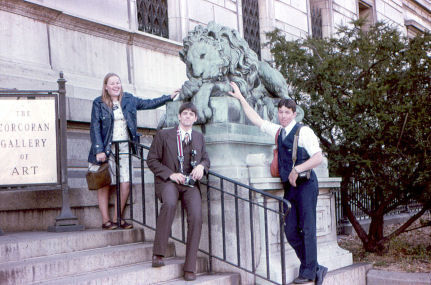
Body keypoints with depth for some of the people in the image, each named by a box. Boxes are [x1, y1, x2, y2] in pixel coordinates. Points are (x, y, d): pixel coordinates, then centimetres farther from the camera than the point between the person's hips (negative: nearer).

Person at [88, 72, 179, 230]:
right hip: (106, 149, -3)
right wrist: (99, 150, -13)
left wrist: (169, 97, 23)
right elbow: (95, 128, -5)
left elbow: (148, 103, 23)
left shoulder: (128, 99, 11)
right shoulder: (99, 103, -1)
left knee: (125, 184, -4)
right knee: (104, 185, -3)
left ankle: (117, 219, 9)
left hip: (124, 148, 3)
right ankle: (105, 220, 6)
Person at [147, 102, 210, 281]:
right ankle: (158, 253, -27)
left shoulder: (199, 137, 19)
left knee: (196, 216, -22)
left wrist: (201, 166, -2)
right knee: (170, 203, -37)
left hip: (190, 184, 3)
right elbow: (152, 160, 4)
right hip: (168, 181, -3)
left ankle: (190, 267, -13)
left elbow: (206, 159, 24)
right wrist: (170, 174, -10)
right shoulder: (164, 135, 6)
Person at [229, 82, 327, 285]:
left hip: (305, 185, -7)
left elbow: (318, 157, -13)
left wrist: (297, 170, -19)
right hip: (289, 187, 7)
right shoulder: (278, 131, 15)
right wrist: (241, 98, 25)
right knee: (290, 231, 4)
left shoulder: (303, 131, -5)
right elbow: (256, 119, 25)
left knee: (308, 229, -5)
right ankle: (316, 268, 14)